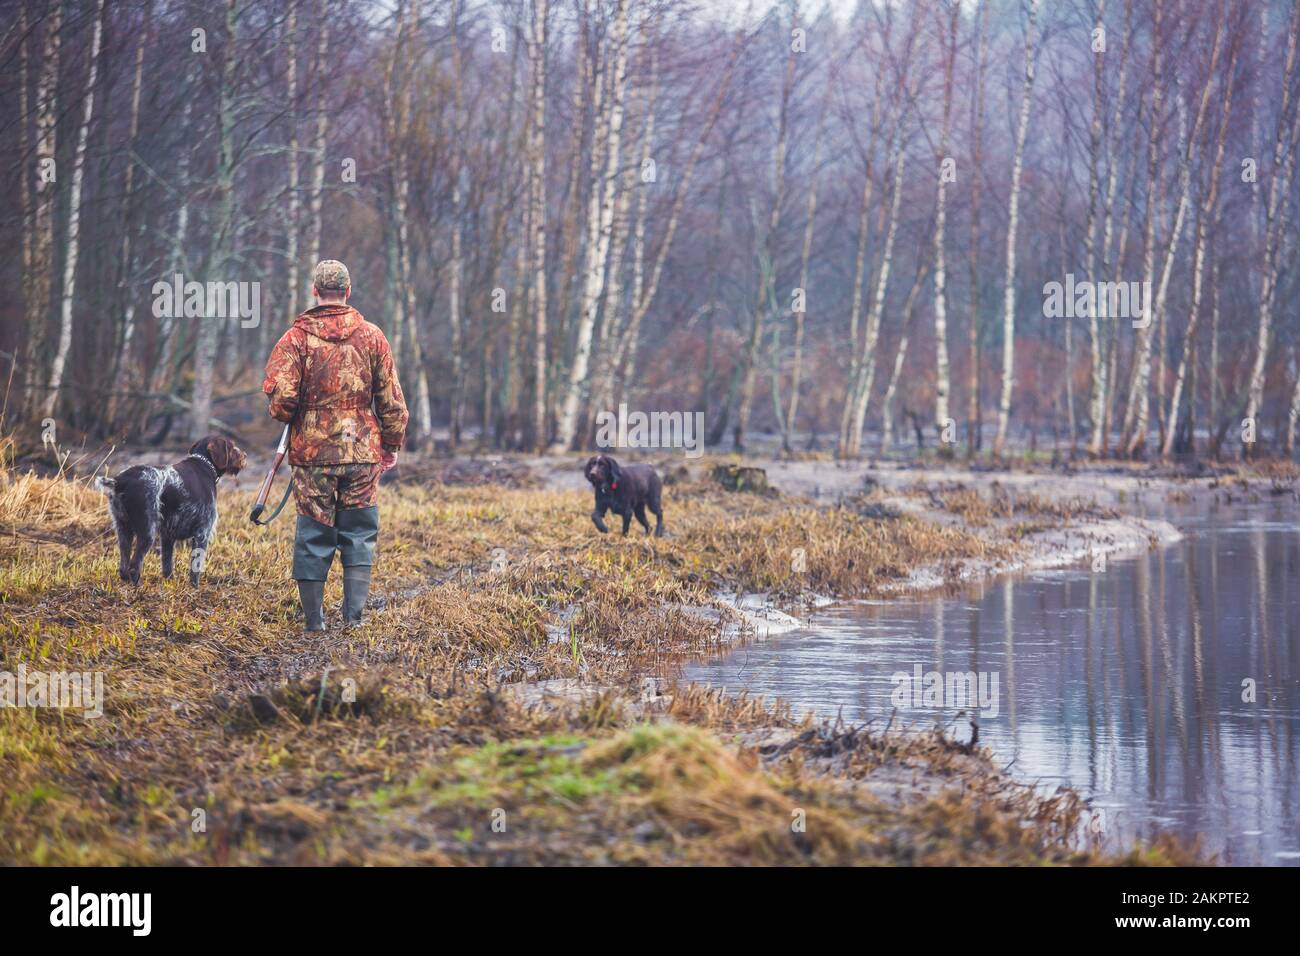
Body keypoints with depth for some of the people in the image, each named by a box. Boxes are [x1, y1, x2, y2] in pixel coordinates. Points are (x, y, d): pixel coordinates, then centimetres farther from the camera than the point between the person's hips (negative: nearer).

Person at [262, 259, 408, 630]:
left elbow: (280, 399, -11)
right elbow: (392, 400, 4)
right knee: (359, 533, 9)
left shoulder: (296, 338, -5)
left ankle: (314, 620, 9)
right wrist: (391, 446, 15)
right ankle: (354, 614, 3)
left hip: (312, 451, -1)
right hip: (362, 452, 1)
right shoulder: (371, 336, 2)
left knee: (312, 534, 6)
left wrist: (289, 419, 12)